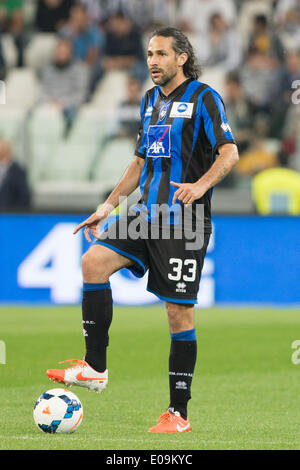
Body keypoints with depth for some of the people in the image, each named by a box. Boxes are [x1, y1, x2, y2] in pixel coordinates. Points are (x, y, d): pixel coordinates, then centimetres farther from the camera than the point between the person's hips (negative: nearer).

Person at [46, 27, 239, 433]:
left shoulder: (203, 97, -6)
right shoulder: (151, 99, 16)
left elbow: (229, 151, -13)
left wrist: (201, 185, -30)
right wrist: (109, 206, 21)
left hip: (183, 221, -7)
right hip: (147, 214, 7)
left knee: (179, 311, -5)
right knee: (94, 261, -12)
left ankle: (178, 413, 2)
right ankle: (95, 368, -6)